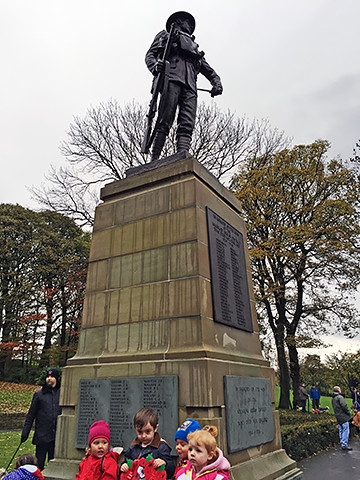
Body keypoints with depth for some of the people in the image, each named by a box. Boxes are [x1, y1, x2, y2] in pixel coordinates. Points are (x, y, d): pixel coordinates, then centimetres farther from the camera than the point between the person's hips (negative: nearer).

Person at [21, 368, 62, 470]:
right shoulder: (39, 394, 0)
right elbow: (31, 415, 4)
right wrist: (25, 432, 0)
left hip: (57, 435, 1)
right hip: (42, 435, -1)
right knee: (39, 462, 6)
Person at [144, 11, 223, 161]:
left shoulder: (193, 46, 41)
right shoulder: (165, 35, 30)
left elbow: (207, 68, 30)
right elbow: (150, 54, 16)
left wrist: (216, 82, 9)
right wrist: (155, 66, -9)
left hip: (190, 85, 4)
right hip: (172, 77, -4)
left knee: (187, 125, -17)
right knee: (165, 121, -20)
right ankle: (154, 159, -27)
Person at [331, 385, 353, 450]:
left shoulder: (333, 398, 14)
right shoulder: (340, 397, -14)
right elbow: (344, 406, -19)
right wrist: (349, 414, -10)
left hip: (338, 417, 9)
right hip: (343, 417, -9)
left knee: (341, 430, 15)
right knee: (346, 430, -5)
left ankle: (342, 442, 21)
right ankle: (344, 445, -6)